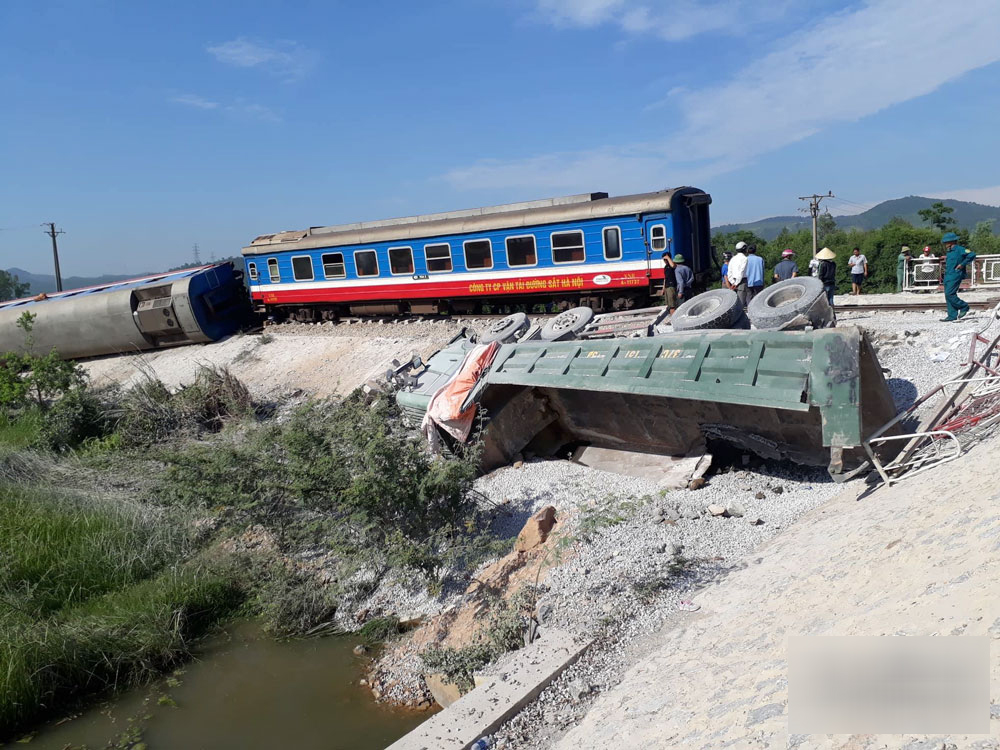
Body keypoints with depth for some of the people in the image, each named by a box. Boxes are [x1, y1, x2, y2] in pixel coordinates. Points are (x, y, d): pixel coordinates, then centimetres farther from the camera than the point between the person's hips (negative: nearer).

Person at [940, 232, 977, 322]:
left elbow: (972, 255, -15)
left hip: (955, 276, -9)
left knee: (949, 294, -16)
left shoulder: (959, 249, -8)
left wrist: (962, 264, -16)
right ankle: (952, 316, 7)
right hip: (948, 276, 9)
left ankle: (964, 307, 1)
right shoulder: (950, 252, 19)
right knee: (948, 296, 5)